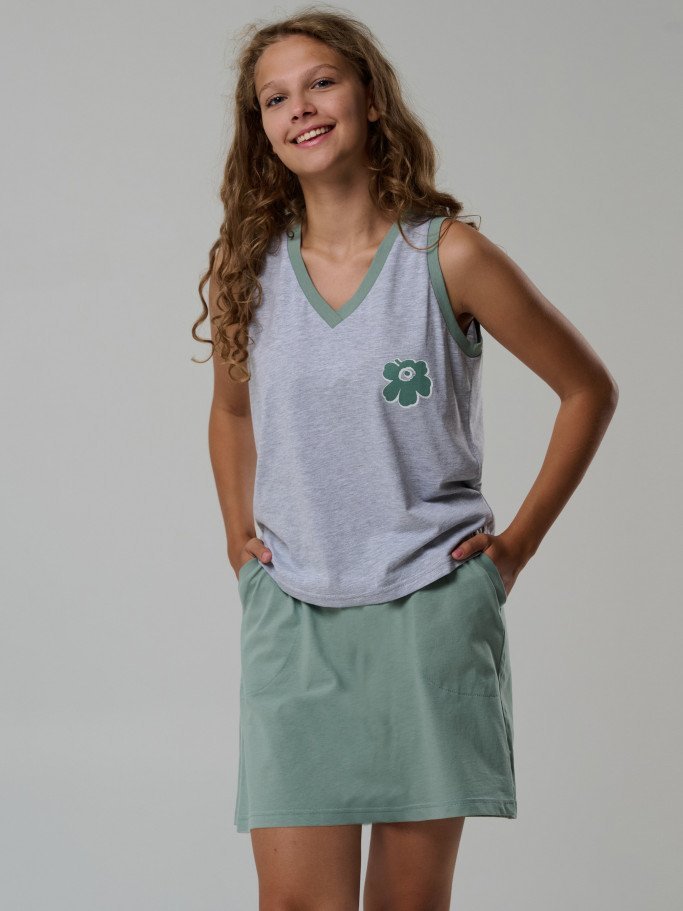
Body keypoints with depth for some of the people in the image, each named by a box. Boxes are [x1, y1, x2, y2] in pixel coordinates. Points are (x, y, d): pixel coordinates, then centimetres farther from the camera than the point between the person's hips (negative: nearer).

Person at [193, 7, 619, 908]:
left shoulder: (449, 257, -5)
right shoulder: (250, 272, 4)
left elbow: (589, 390, 5)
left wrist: (518, 541, 2)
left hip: (432, 610, -2)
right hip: (293, 619, 2)